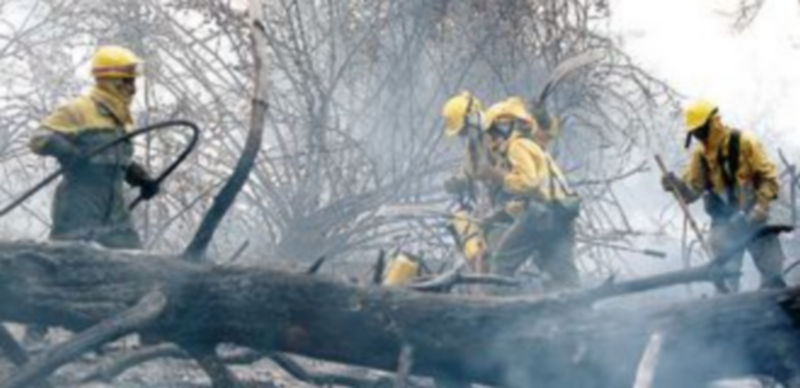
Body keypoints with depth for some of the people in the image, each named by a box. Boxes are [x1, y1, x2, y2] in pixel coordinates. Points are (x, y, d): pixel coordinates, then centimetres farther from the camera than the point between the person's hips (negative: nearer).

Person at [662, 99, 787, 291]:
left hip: (753, 220, -3)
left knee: (772, 275, 2)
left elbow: (768, 177, -9)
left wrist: (760, 208, -20)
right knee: (725, 281, 2)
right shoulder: (699, 155, 2)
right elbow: (692, 191, 1)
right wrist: (676, 184, -20)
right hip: (724, 225, 3)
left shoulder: (744, 142, -9)